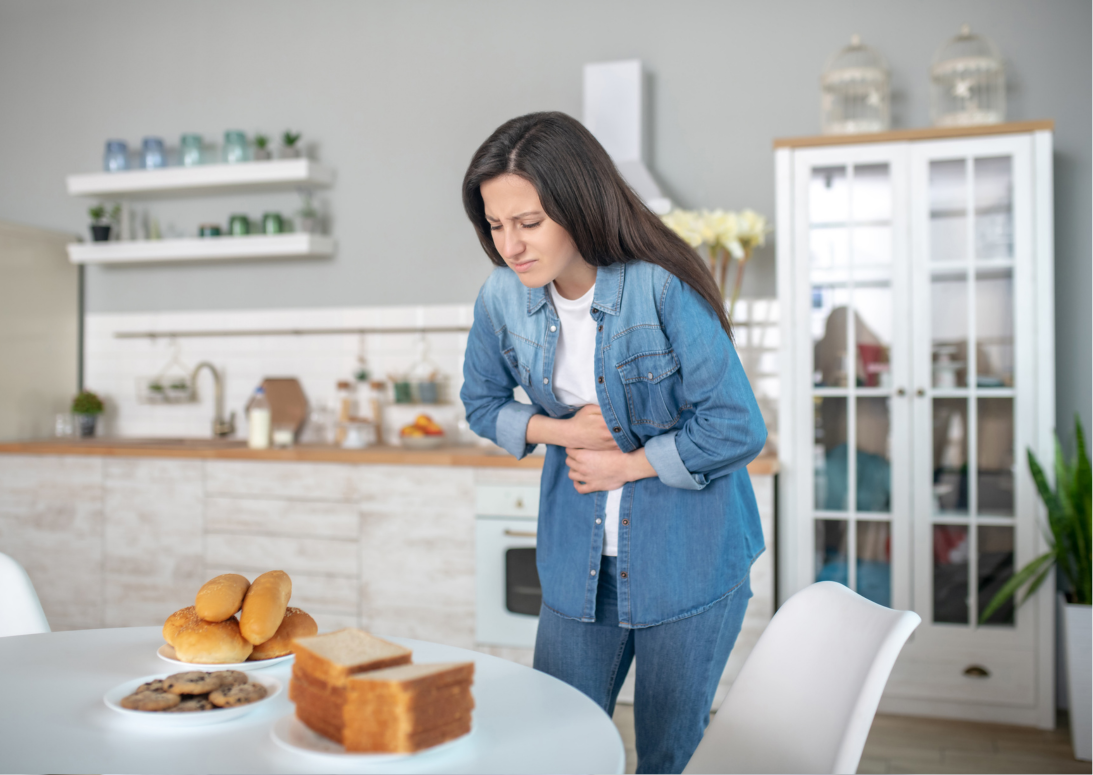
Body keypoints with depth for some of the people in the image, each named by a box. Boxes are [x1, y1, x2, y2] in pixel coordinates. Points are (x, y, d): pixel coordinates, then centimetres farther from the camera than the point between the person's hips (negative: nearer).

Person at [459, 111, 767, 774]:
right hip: (578, 559, 4)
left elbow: (737, 429, -17)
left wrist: (626, 465, -12)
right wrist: (561, 431, -8)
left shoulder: (663, 290, -21)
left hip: (687, 555, -4)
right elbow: (482, 402, 10)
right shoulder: (503, 297, -7)